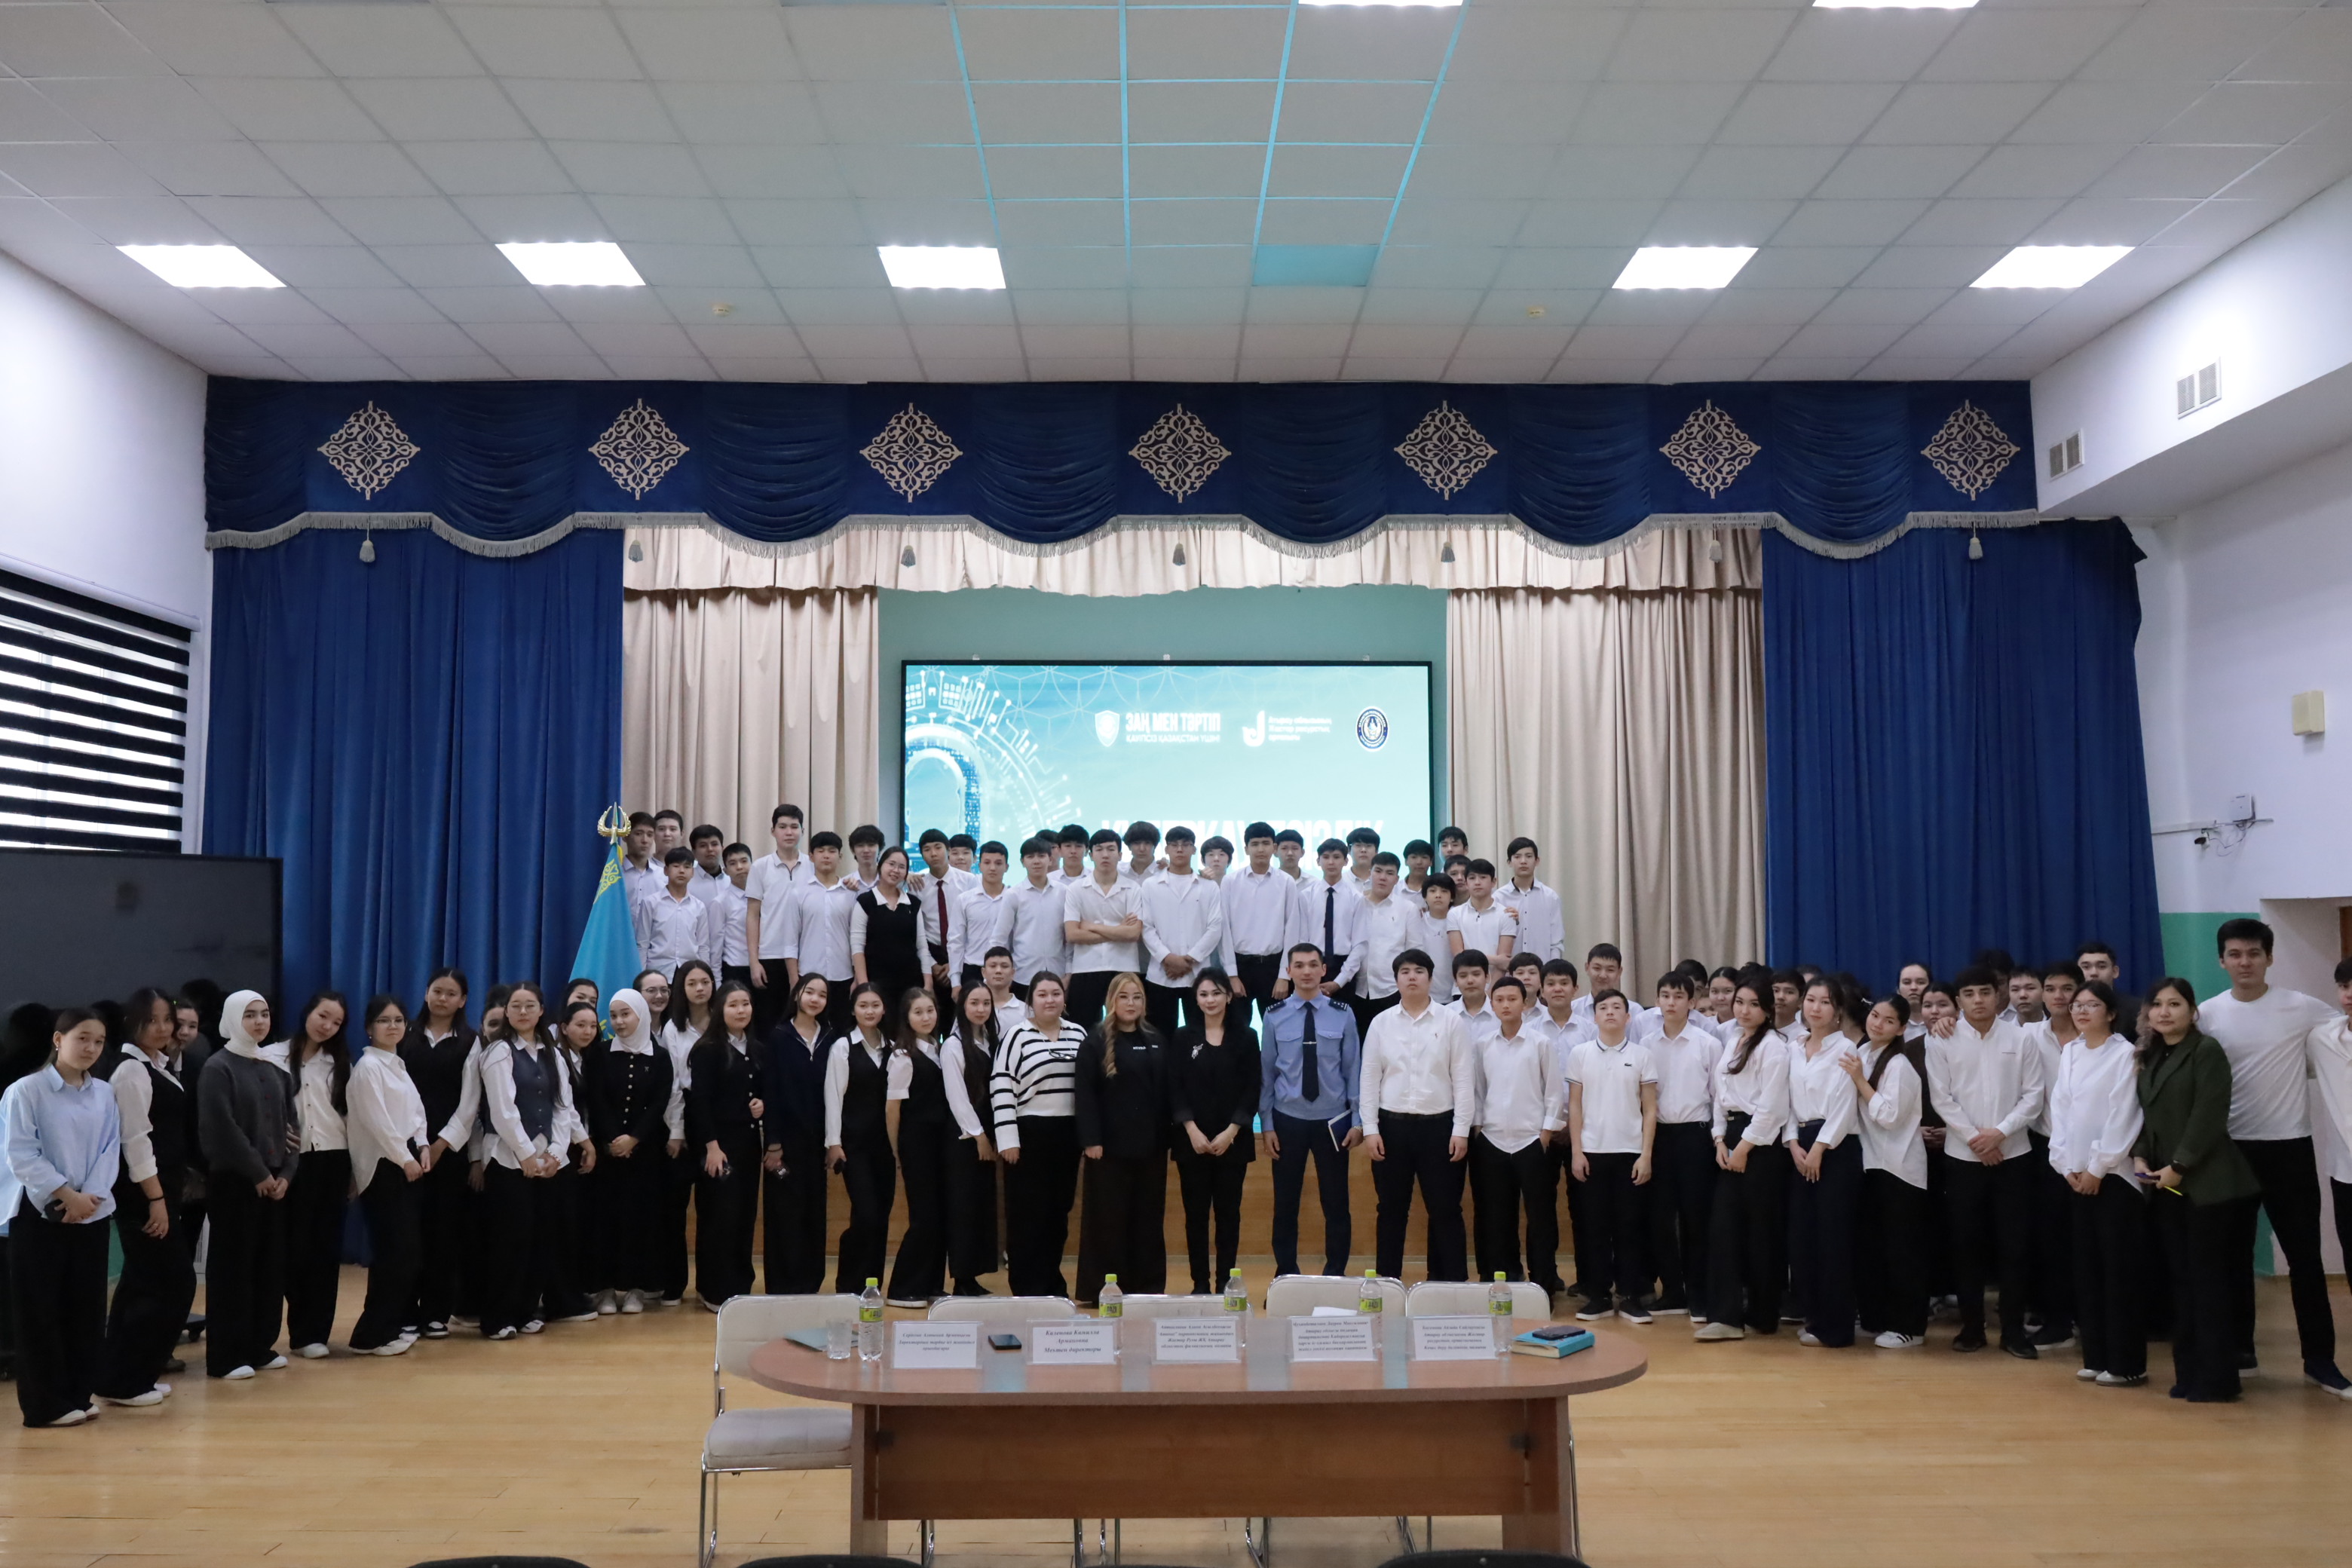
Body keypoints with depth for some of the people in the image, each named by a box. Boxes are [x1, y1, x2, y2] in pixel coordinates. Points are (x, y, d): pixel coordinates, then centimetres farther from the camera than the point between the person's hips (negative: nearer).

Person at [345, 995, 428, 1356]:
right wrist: (405, 1159, -13)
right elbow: (377, 1120, -16)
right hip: (383, 1165, -9)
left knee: (410, 1247, 8)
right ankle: (372, 1334, -5)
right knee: (393, 1249, -11)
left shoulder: (399, 1065, 18)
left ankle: (393, 1324, 17)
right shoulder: (368, 1066, -9)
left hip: (406, 1162, 9)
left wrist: (422, 1148, 0)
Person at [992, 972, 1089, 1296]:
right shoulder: (1018, 1036, -4)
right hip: (1029, 1133, -4)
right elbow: (1001, 1086, -8)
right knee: (1028, 1212, -1)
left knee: (1059, 1211, 10)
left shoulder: (1078, 1033, 9)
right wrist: (1007, 1138, -13)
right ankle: (1027, 1288, 6)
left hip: (1068, 1134, 5)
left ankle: (1052, 1282, 21)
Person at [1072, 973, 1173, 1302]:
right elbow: (1084, 1094, -8)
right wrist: (1090, 1139, -15)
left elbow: (1168, 1091, 12)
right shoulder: (1096, 1041, -3)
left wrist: (1172, 1131, 5)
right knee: (1108, 1218, 1)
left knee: (1149, 1219, 9)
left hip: (1151, 1144, 4)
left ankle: (1148, 1289, 16)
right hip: (1110, 1145, -4)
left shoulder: (1158, 1041, 10)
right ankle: (1100, 1291, 8)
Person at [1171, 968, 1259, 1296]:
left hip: (1233, 1140, 0)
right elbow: (1175, 1088, 0)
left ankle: (1225, 1284, 9)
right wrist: (1192, 1130, -10)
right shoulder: (1185, 1038, 5)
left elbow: (1252, 1090, 0)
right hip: (1193, 1139, 0)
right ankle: (1200, 1284, 9)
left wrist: (1230, 1132, -9)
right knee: (1196, 1213, 3)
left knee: (1228, 1213, 3)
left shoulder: (1246, 1037, 3)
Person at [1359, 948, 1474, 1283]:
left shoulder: (1449, 1022, 1)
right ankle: (1386, 1281, 17)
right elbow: (1369, 1078, 5)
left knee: (1445, 1210, 2)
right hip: (1392, 1126, 1)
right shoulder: (1382, 1023, 5)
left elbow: (1463, 1079, 0)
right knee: (1391, 1209, 8)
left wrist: (1461, 1130, -5)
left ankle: (1454, 1282, 9)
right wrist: (1370, 1129, -1)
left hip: (1438, 1125, -1)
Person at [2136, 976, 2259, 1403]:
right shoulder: (2150, 1057, 14)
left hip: (2206, 1181, -7)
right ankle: (2189, 1373, 14)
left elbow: (2209, 1116, -15)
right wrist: (2140, 1156, -1)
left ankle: (2217, 1379, 4)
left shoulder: (2207, 1051, -8)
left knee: (2210, 1277, -3)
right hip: (2166, 1183, 7)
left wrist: (2179, 1166, -15)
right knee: (2181, 1278, 8)